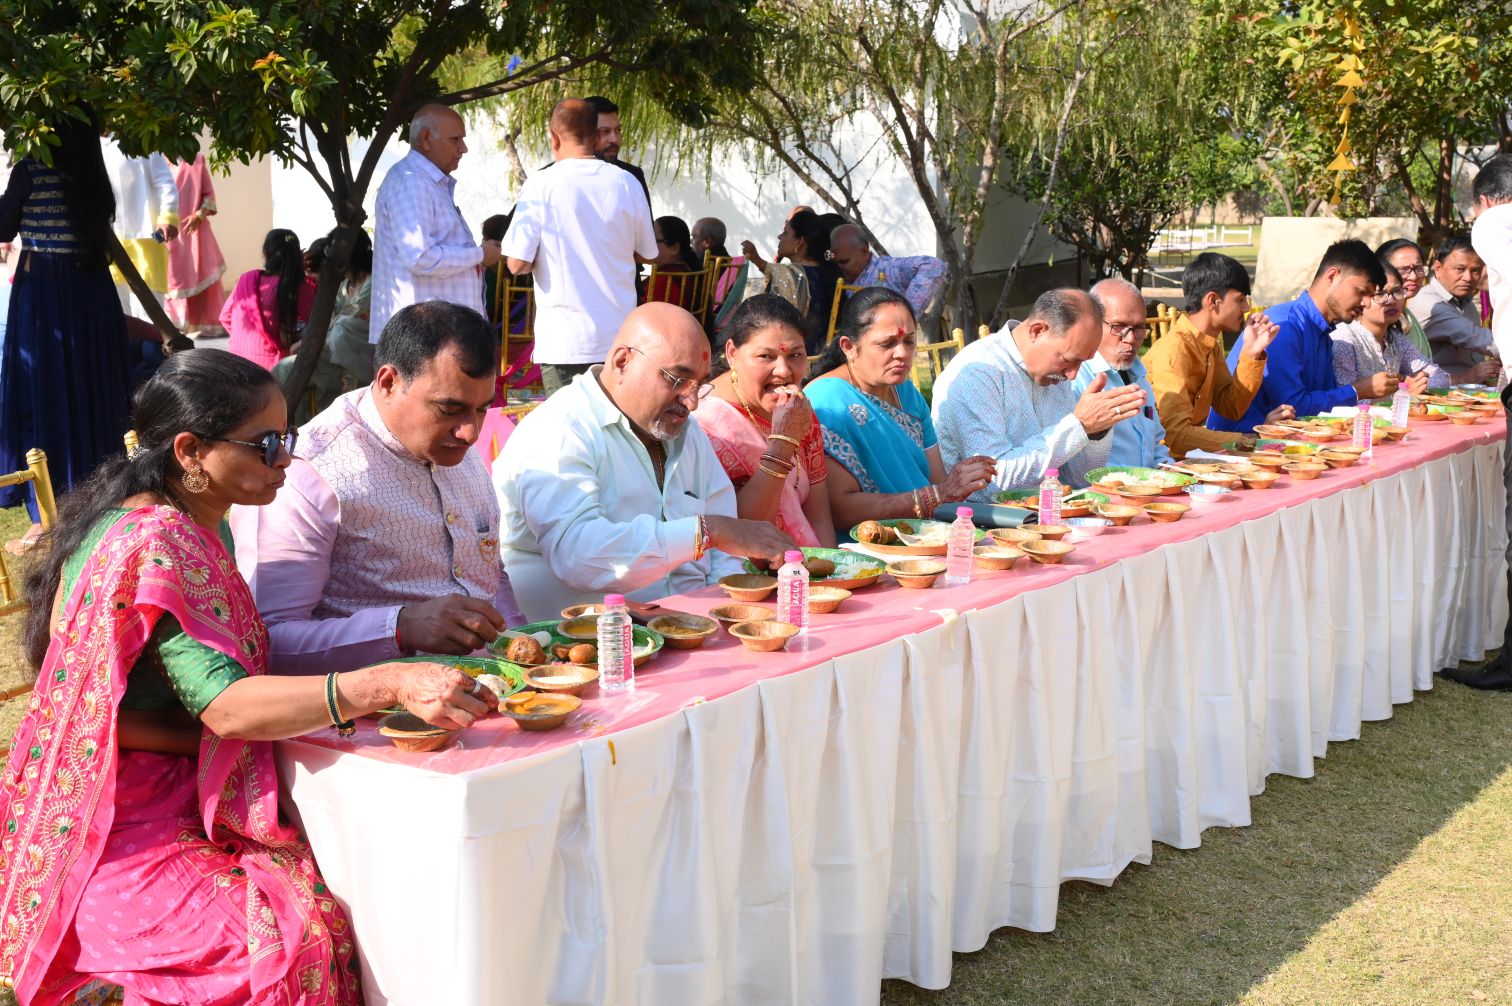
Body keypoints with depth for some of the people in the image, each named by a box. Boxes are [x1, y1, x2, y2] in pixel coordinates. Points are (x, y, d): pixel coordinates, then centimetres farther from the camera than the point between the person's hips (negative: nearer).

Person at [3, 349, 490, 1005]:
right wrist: (388, 686, -37)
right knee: (292, 941, -28)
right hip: (111, 834, -9)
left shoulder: (201, 528, 9)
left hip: (190, 798, 9)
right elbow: (225, 706, -30)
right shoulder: (150, 545, -21)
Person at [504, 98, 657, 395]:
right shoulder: (626, 183, 1)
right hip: (619, 336, 3)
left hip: (564, 341, -3)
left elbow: (517, 264, -9)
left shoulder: (540, 185, -8)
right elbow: (646, 254, 12)